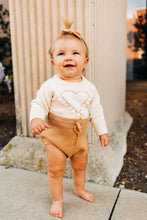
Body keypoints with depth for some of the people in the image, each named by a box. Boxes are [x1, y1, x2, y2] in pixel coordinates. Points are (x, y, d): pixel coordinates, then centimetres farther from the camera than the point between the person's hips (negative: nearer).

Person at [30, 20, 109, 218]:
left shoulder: (89, 88, -6)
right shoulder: (50, 86, -17)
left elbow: (96, 110, 4)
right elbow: (39, 104, -11)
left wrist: (102, 131, 9)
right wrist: (36, 119, -32)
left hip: (80, 135, 4)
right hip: (55, 134, -3)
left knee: (80, 165, 22)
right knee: (56, 169, 5)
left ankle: (79, 188, 50)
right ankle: (57, 199, 30)